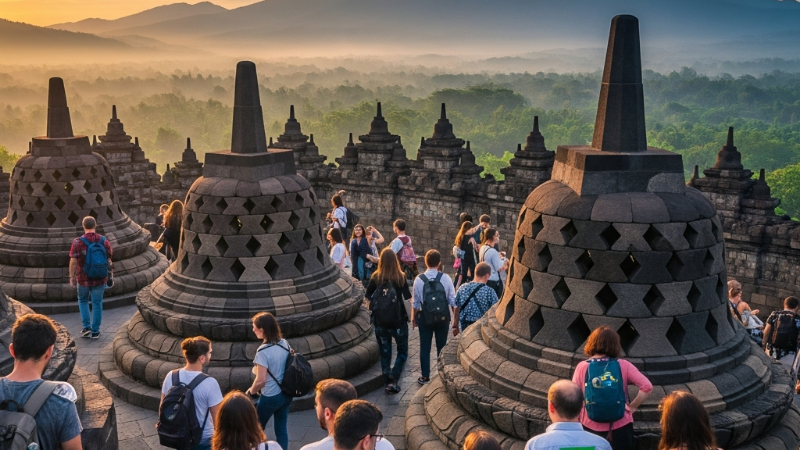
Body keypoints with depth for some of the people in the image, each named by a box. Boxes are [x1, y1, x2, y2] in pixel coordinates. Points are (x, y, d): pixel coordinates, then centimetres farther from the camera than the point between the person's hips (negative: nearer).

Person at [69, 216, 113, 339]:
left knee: (83, 300, 21)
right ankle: (95, 331, 15)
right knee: (97, 304, 10)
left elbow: (73, 261, -11)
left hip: (83, 278, -1)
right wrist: (110, 274, 12)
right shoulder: (104, 241, -6)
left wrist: (72, 277, 0)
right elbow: (109, 260, -1)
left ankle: (86, 327, 13)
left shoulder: (78, 242, -12)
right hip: (100, 278, 1)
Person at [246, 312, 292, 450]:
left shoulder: (263, 352, -23)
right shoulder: (285, 343, -2)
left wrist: (250, 392, -6)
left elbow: (261, 381, -24)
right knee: (281, 428, 15)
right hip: (287, 394, 6)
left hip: (270, 397, -6)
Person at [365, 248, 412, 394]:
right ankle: (393, 380, -2)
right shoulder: (401, 277, -12)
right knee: (402, 352, 13)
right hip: (398, 321, -2)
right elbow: (407, 296, -7)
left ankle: (387, 383, 21)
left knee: (385, 353, 15)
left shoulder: (375, 277, -7)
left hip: (380, 322, 2)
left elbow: (368, 296, 5)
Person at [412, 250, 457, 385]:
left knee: (425, 347, 11)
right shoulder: (445, 278, -11)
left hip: (425, 317, -1)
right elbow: (452, 300, -7)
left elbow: (416, 302, -4)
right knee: (442, 347, 14)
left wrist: (413, 317, 11)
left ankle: (425, 376, 17)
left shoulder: (419, 279, -11)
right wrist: (455, 317, 7)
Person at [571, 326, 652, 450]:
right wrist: (632, 407, -4)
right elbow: (647, 387, -14)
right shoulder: (623, 366, -7)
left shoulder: (582, 367, -7)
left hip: (590, 427, 1)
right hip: (619, 426, 0)